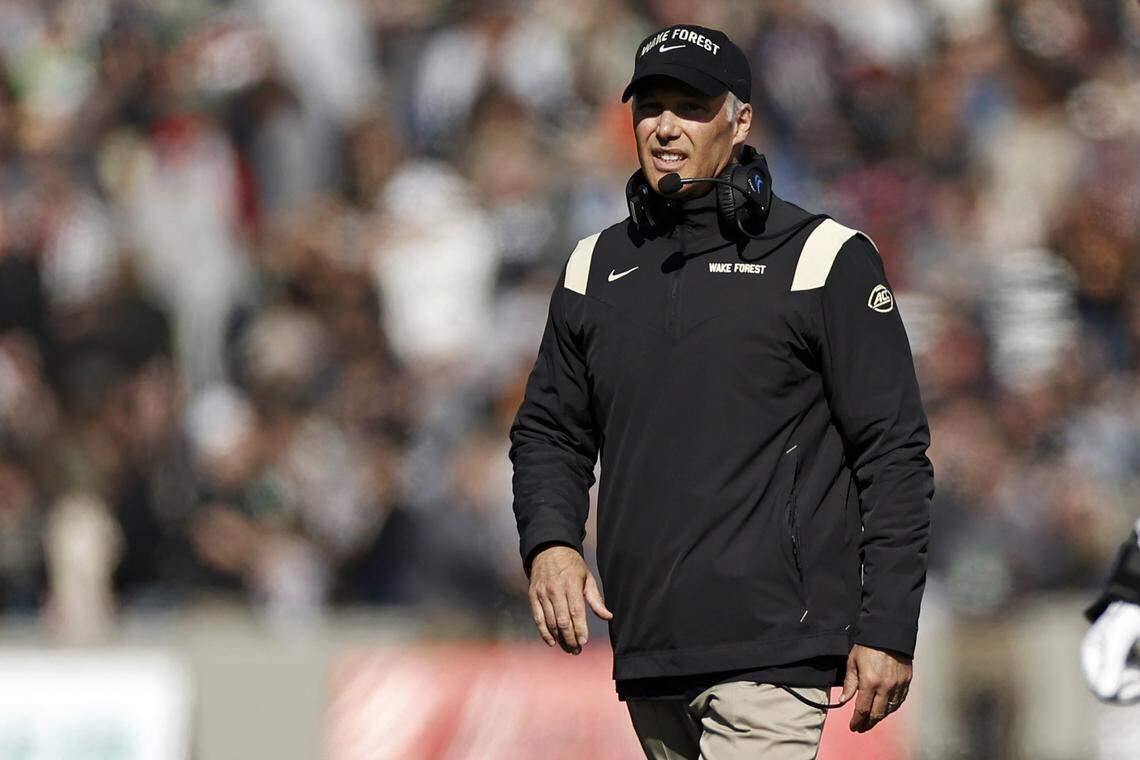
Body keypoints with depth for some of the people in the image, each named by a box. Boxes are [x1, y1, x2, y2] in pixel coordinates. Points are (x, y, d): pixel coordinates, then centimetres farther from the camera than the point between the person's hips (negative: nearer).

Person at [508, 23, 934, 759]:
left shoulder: (822, 258, -1)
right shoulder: (597, 266, 15)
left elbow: (893, 451, -3)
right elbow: (549, 430, 21)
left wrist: (886, 630, -8)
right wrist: (549, 540, 0)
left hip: (770, 648, -6)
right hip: (646, 656, 6)